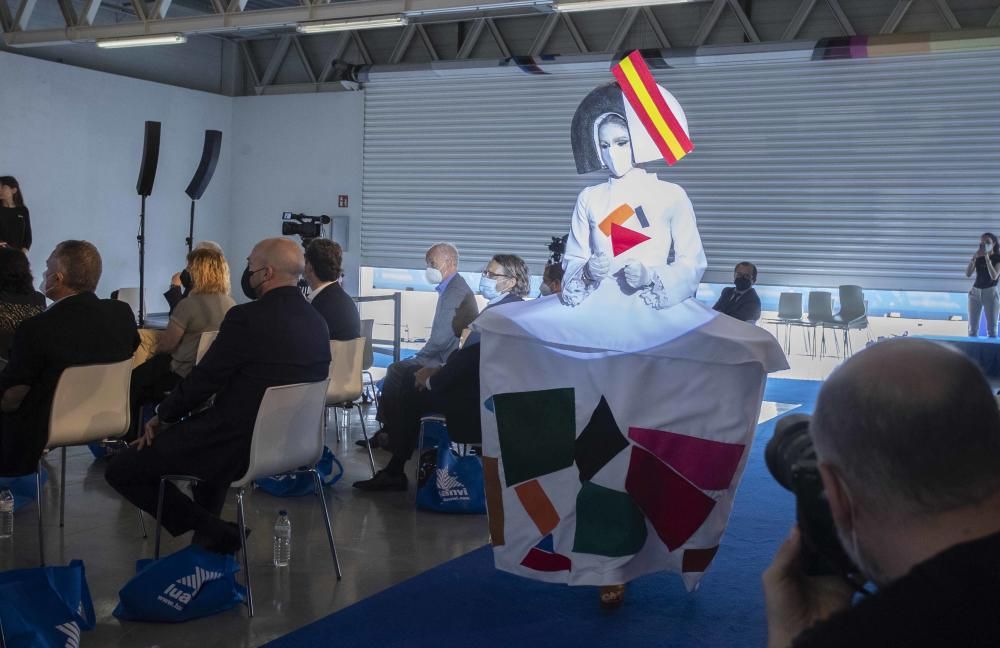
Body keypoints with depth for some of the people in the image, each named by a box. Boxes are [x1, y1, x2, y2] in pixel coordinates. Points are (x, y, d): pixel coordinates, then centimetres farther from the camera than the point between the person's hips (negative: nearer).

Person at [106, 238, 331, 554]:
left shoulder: (246, 318, -20)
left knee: (120, 470, 4)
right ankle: (208, 540, 39)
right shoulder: (318, 323, 3)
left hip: (238, 447, -8)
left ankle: (218, 534, 3)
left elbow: (203, 379, -13)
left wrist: (162, 417, 6)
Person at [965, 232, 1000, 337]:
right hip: (975, 292, 4)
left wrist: (987, 258, -20)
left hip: (990, 292, -4)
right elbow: (968, 274, -3)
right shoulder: (978, 257, 7)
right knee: (972, 328, 3)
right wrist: (974, 257, -13)